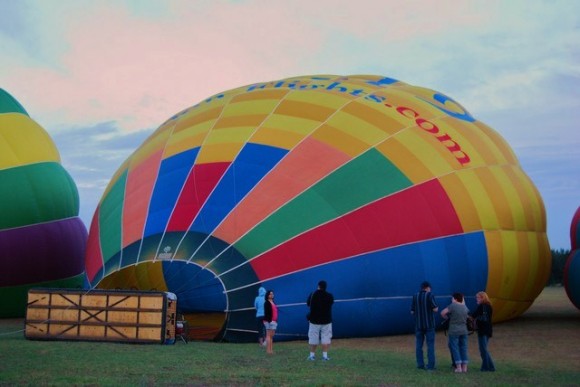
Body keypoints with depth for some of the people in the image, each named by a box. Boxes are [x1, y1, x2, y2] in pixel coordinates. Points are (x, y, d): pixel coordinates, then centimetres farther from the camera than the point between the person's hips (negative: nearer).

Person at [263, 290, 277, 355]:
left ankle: (271, 349, 12)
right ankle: (268, 350, -10)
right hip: (269, 321, -9)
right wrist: (268, 320, -22)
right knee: (269, 335, -9)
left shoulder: (273, 303, 18)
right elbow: (266, 312, -15)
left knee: (271, 336, 9)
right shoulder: (267, 303, -7)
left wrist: (276, 320, 15)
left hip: (274, 321, 9)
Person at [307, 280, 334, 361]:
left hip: (314, 320, 0)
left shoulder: (313, 295, -6)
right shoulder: (330, 296, -5)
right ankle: (325, 355, -2)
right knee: (326, 338, 2)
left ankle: (312, 355, 10)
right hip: (326, 320, 0)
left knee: (313, 338, 7)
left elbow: (308, 303, 9)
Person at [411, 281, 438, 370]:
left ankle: (420, 364, 6)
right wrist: (436, 307, 9)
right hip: (429, 324, -3)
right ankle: (430, 365, 0)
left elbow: (412, 312, 5)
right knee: (430, 345, 2)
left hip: (419, 324, 3)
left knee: (419, 345, 9)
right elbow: (435, 309, -13)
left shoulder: (415, 296, 2)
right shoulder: (430, 295, -9)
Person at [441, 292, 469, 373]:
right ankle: (464, 367, 9)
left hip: (454, 331, -5)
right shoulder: (465, 307, 6)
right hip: (464, 331, 5)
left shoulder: (453, 306, -12)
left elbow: (442, 313, -16)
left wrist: (447, 317, 3)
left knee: (455, 348, 1)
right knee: (463, 348, 10)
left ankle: (458, 367, -2)